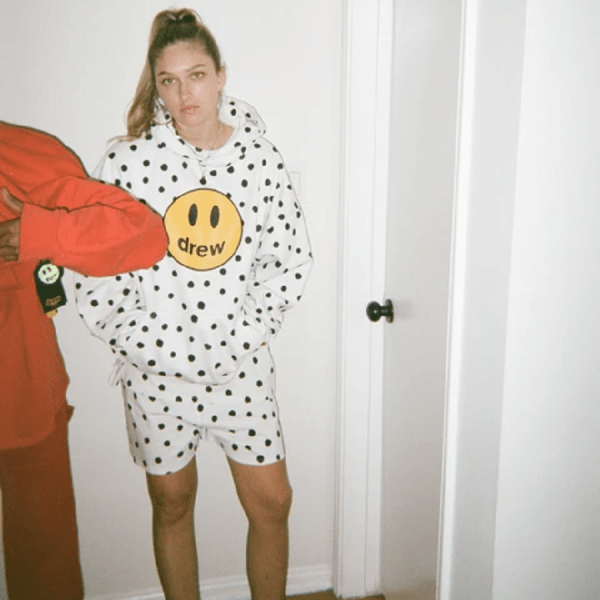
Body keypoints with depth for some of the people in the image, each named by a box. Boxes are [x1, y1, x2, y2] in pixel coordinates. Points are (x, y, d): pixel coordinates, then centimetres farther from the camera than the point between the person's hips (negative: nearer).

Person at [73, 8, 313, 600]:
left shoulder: (259, 154, -3)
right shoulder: (129, 158, -8)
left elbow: (291, 257, 3)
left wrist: (251, 327, -5)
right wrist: (135, 337, -7)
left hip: (240, 362, 2)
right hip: (157, 364, -1)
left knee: (272, 502, 8)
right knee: (172, 504, 15)